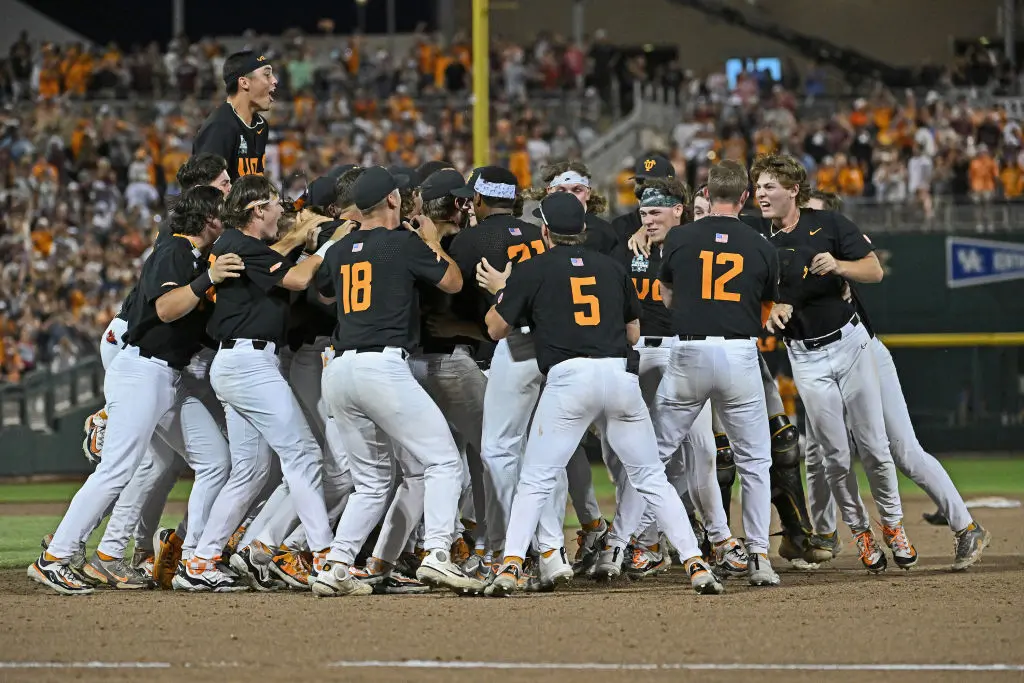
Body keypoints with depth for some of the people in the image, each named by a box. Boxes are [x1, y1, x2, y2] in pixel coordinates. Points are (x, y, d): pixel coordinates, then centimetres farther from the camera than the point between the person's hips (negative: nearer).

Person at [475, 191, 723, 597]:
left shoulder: (533, 270, 8)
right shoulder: (612, 267, 19)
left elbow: (496, 328, 14)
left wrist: (499, 291, 32)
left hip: (569, 377, -3)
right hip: (621, 374, 3)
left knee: (536, 480, 3)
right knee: (651, 478, 8)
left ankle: (510, 565, -11)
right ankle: (695, 565, -1)